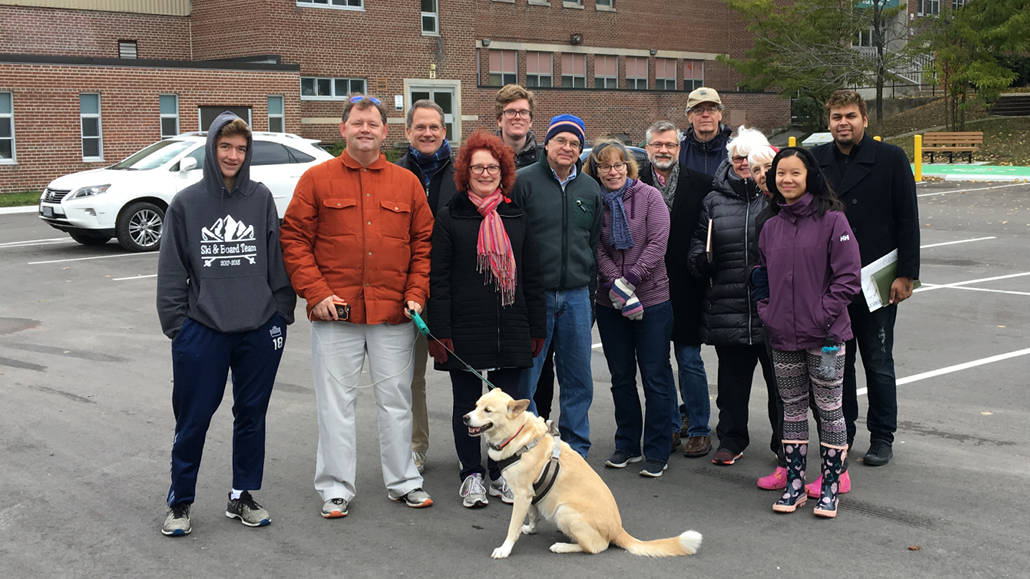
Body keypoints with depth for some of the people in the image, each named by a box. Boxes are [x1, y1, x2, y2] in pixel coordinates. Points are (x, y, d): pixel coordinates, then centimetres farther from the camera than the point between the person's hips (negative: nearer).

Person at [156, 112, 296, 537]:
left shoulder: (261, 199, 3)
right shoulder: (186, 203, 0)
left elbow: (278, 262, 5)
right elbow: (171, 270, 2)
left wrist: (281, 313, 1)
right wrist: (175, 323, -2)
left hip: (259, 329, 2)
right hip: (202, 331, -1)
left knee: (252, 415, 11)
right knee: (193, 420, 4)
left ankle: (242, 496, 26)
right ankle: (180, 503, 19)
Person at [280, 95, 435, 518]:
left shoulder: (407, 183, 8)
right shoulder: (316, 179, 2)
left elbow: (423, 242, 10)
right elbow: (294, 240, -1)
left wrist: (416, 293, -1)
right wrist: (316, 292, -10)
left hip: (394, 313, 2)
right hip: (335, 313, -2)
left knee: (396, 400, 10)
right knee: (336, 403, 6)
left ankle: (404, 482, 24)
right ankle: (336, 489, 17)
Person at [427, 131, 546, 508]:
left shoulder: (516, 217, 11)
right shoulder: (449, 217, 0)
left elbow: (531, 276, 13)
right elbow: (438, 279, -3)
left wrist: (537, 328, 9)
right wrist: (440, 332, -10)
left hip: (510, 329, 3)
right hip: (464, 329, -3)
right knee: (467, 402, 6)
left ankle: (501, 474, 20)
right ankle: (471, 475, 18)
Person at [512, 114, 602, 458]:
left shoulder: (590, 188, 12)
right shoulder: (523, 181, -3)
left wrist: (591, 290, 16)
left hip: (576, 296, 4)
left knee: (578, 378, 9)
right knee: (525, 377, 1)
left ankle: (576, 449, 21)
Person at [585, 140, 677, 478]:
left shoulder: (649, 196, -2)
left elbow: (657, 243, -10)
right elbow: (598, 250, -3)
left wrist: (631, 280, -17)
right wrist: (615, 284, -18)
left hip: (652, 300, -3)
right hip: (610, 303, 3)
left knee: (656, 377, 1)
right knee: (621, 377, 12)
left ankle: (657, 452, 9)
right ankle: (627, 445, 25)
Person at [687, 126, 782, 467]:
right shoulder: (714, 201, 11)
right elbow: (698, 245, 16)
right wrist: (701, 259, -6)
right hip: (727, 308, 2)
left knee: (780, 378, 7)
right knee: (732, 379, 11)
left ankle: (784, 442, 22)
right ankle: (732, 439, 25)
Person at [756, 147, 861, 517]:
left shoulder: (831, 220, -8)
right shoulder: (772, 226, 10)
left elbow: (848, 277, -10)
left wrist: (823, 315, -15)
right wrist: (767, 312, 6)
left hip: (824, 336, -5)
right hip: (782, 338, 5)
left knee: (829, 410, 4)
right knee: (792, 410, 12)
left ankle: (830, 487, 14)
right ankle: (794, 485, 21)